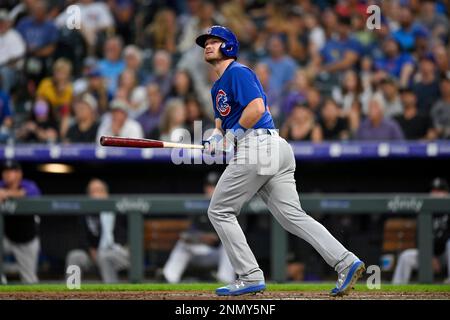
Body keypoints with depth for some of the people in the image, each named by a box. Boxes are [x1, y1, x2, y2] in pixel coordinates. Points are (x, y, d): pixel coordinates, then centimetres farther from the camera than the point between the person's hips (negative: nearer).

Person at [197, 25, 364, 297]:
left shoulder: (238, 72, -5)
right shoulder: (218, 86, 27)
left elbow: (256, 108, -17)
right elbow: (224, 117, 33)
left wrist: (234, 132, -6)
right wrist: (217, 135, 10)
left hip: (258, 145, -10)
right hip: (276, 152, 10)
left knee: (220, 211, -1)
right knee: (292, 215, 0)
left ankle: (251, 277, -3)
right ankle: (345, 262, -11)